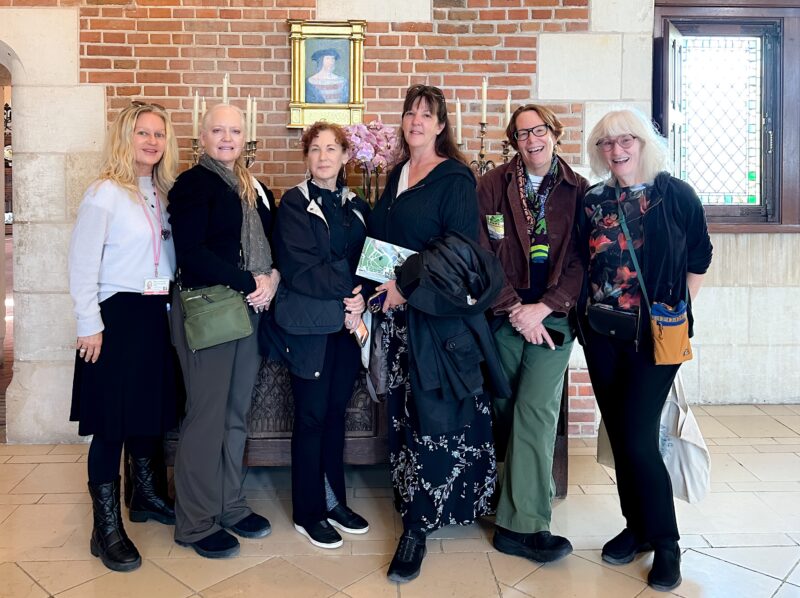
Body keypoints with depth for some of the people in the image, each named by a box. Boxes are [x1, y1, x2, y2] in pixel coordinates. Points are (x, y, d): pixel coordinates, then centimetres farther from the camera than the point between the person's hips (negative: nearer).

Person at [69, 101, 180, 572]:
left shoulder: (163, 192, 10)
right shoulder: (106, 192, -9)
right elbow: (82, 263, -13)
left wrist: (174, 307, 7)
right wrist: (90, 325, -15)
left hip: (158, 315, 6)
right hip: (119, 315, -6)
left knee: (151, 409, 16)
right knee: (112, 420, 1)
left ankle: (148, 496, 35)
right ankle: (107, 529, 12)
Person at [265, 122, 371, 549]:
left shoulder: (356, 207, 12)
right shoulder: (294, 203, -3)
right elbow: (300, 268, -13)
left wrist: (360, 299, -10)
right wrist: (348, 292, -14)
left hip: (348, 323, 5)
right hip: (309, 325, -5)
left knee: (336, 413, 12)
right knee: (311, 417, 3)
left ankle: (333, 500, 27)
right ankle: (308, 513, 17)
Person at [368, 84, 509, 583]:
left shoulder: (455, 177, -5)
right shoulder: (396, 175, 15)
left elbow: (460, 245, -14)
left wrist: (407, 283, -17)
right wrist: (378, 284, 3)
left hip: (439, 311, -6)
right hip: (399, 309, 6)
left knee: (432, 412, -3)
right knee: (405, 407, 10)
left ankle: (418, 527, 6)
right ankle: (417, 500, 27)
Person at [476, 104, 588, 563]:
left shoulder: (579, 191, 4)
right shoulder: (493, 185, 3)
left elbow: (582, 262, 0)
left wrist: (543, 308, -11)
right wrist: (514, 309, -9)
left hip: (552, 316, 0)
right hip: (503, 316, 1)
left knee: (536, 411, -8)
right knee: (506, 411, 6)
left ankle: (521, 525, -1)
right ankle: (526, 516, 24)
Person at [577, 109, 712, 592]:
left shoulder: (677, 195, -4)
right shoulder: (593, 202, 6)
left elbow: (699, 257, 5)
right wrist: (586, 310, 4)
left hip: (656, 333, -4)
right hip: (602, 333, 4)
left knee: (639, 438, -7)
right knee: (619, 434, 9)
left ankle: (666, 543, 14)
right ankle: (637, 527, 28)